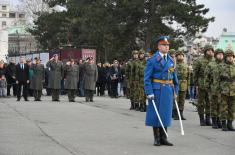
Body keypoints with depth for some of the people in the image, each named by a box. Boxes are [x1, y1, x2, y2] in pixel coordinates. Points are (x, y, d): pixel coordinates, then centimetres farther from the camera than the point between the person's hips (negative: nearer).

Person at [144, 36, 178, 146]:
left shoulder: (171, 60, 11)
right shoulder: (152, 60, -5)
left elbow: (174, 77, 16)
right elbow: (147, 78, -8)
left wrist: (175, 90, 11)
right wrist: (149, 92, -15)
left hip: (168, 90, 5)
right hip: (157, 90, -5)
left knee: (166, 113, 7)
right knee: (155, 114, 1)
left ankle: (163, 137, 15)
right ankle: (157, 138, 10)